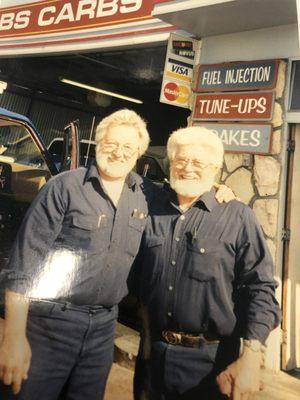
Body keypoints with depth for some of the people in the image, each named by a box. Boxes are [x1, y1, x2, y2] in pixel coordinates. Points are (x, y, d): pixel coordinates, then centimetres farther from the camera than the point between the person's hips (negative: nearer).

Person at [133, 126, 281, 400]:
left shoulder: (238, 217, -12)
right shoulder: (154, 210, 0)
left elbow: (260, 288, -12)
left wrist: (250, 359, -18)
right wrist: (147, 331, 10)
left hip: (210, 359, -3)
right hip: (153, 350, 4)